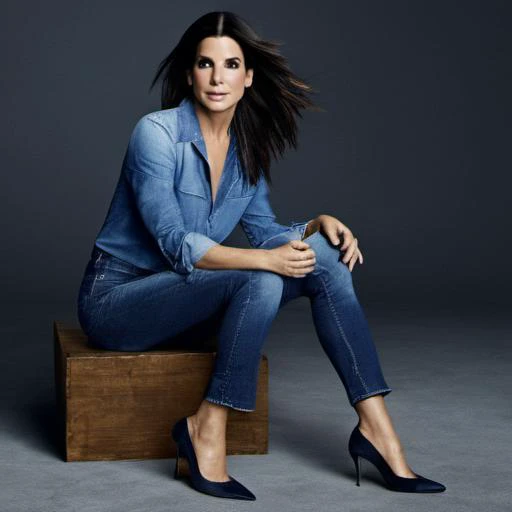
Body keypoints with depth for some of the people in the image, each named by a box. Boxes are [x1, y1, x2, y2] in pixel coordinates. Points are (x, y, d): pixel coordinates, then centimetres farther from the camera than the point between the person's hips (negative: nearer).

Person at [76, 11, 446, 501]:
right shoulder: (157, 132, -18)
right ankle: (205, 430, -19)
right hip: (116, 296, -6)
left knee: (326, 257, -12)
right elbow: (176, 244, -23)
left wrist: (317, 224, -10)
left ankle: (376, 428, -15)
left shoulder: (246, 145, 3)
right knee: (260, 282, -32)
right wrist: (268, 259, -30)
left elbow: (263, 230, 9)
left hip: (185, 291, 7)